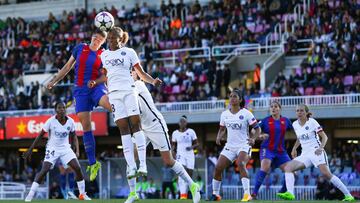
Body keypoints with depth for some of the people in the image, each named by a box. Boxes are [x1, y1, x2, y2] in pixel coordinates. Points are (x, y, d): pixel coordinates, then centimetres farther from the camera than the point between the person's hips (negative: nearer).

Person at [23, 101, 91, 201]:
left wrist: (77, 149, -5)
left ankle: (82, 194, 6)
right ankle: (30, 195, -12)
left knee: (78, 168, -9)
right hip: (52, 149, -3)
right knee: (44, 171, -17)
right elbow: (40, 135, -8)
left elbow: (74, 137, 9)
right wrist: (30, 149, -8)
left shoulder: (70, 121, -6)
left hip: (65, 148, 3)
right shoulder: (51, 121, -15)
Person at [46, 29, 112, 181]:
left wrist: (95, 81, -16)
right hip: (80, 90, 1)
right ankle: (92, 163, 3)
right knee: (85, 126, -2)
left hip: (96, 87, -1)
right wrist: (54, 81, 14)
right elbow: (68, 66, 16)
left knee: (108, 103, -38)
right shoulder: (80, 48, 8)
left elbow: (106, 76, 4)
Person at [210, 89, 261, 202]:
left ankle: (247, 194, -32)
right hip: (230, 146, 5)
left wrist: (253, 138, -25)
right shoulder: (224, 114, 5)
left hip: (243, 146, -5)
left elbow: (257, 128, -6)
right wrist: (219, 137, -3)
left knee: (241, 164, -32)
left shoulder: (246, 113, -8)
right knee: (218, 168, -3)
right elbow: (222, 129, 19)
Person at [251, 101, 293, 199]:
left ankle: (282, 192, 18)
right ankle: (254, 193, -27)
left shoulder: (286, 121, 6)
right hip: (267, 149, -4)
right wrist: (261, 135, -20)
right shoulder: (265, 121, -1)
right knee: (265, 168, -29)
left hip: (281, 151, 4)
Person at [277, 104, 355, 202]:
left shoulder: (312, 122, -5)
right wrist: (294, 148, 18)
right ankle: (290, 194, -26)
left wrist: (321, 147, -23)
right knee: (288, 167, -14)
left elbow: (324, 137, -7)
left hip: (316, 152, -6)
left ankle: (348, 195, -16)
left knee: (326, 173, -22)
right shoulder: (295, 124, 11)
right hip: (305, 154, 6)